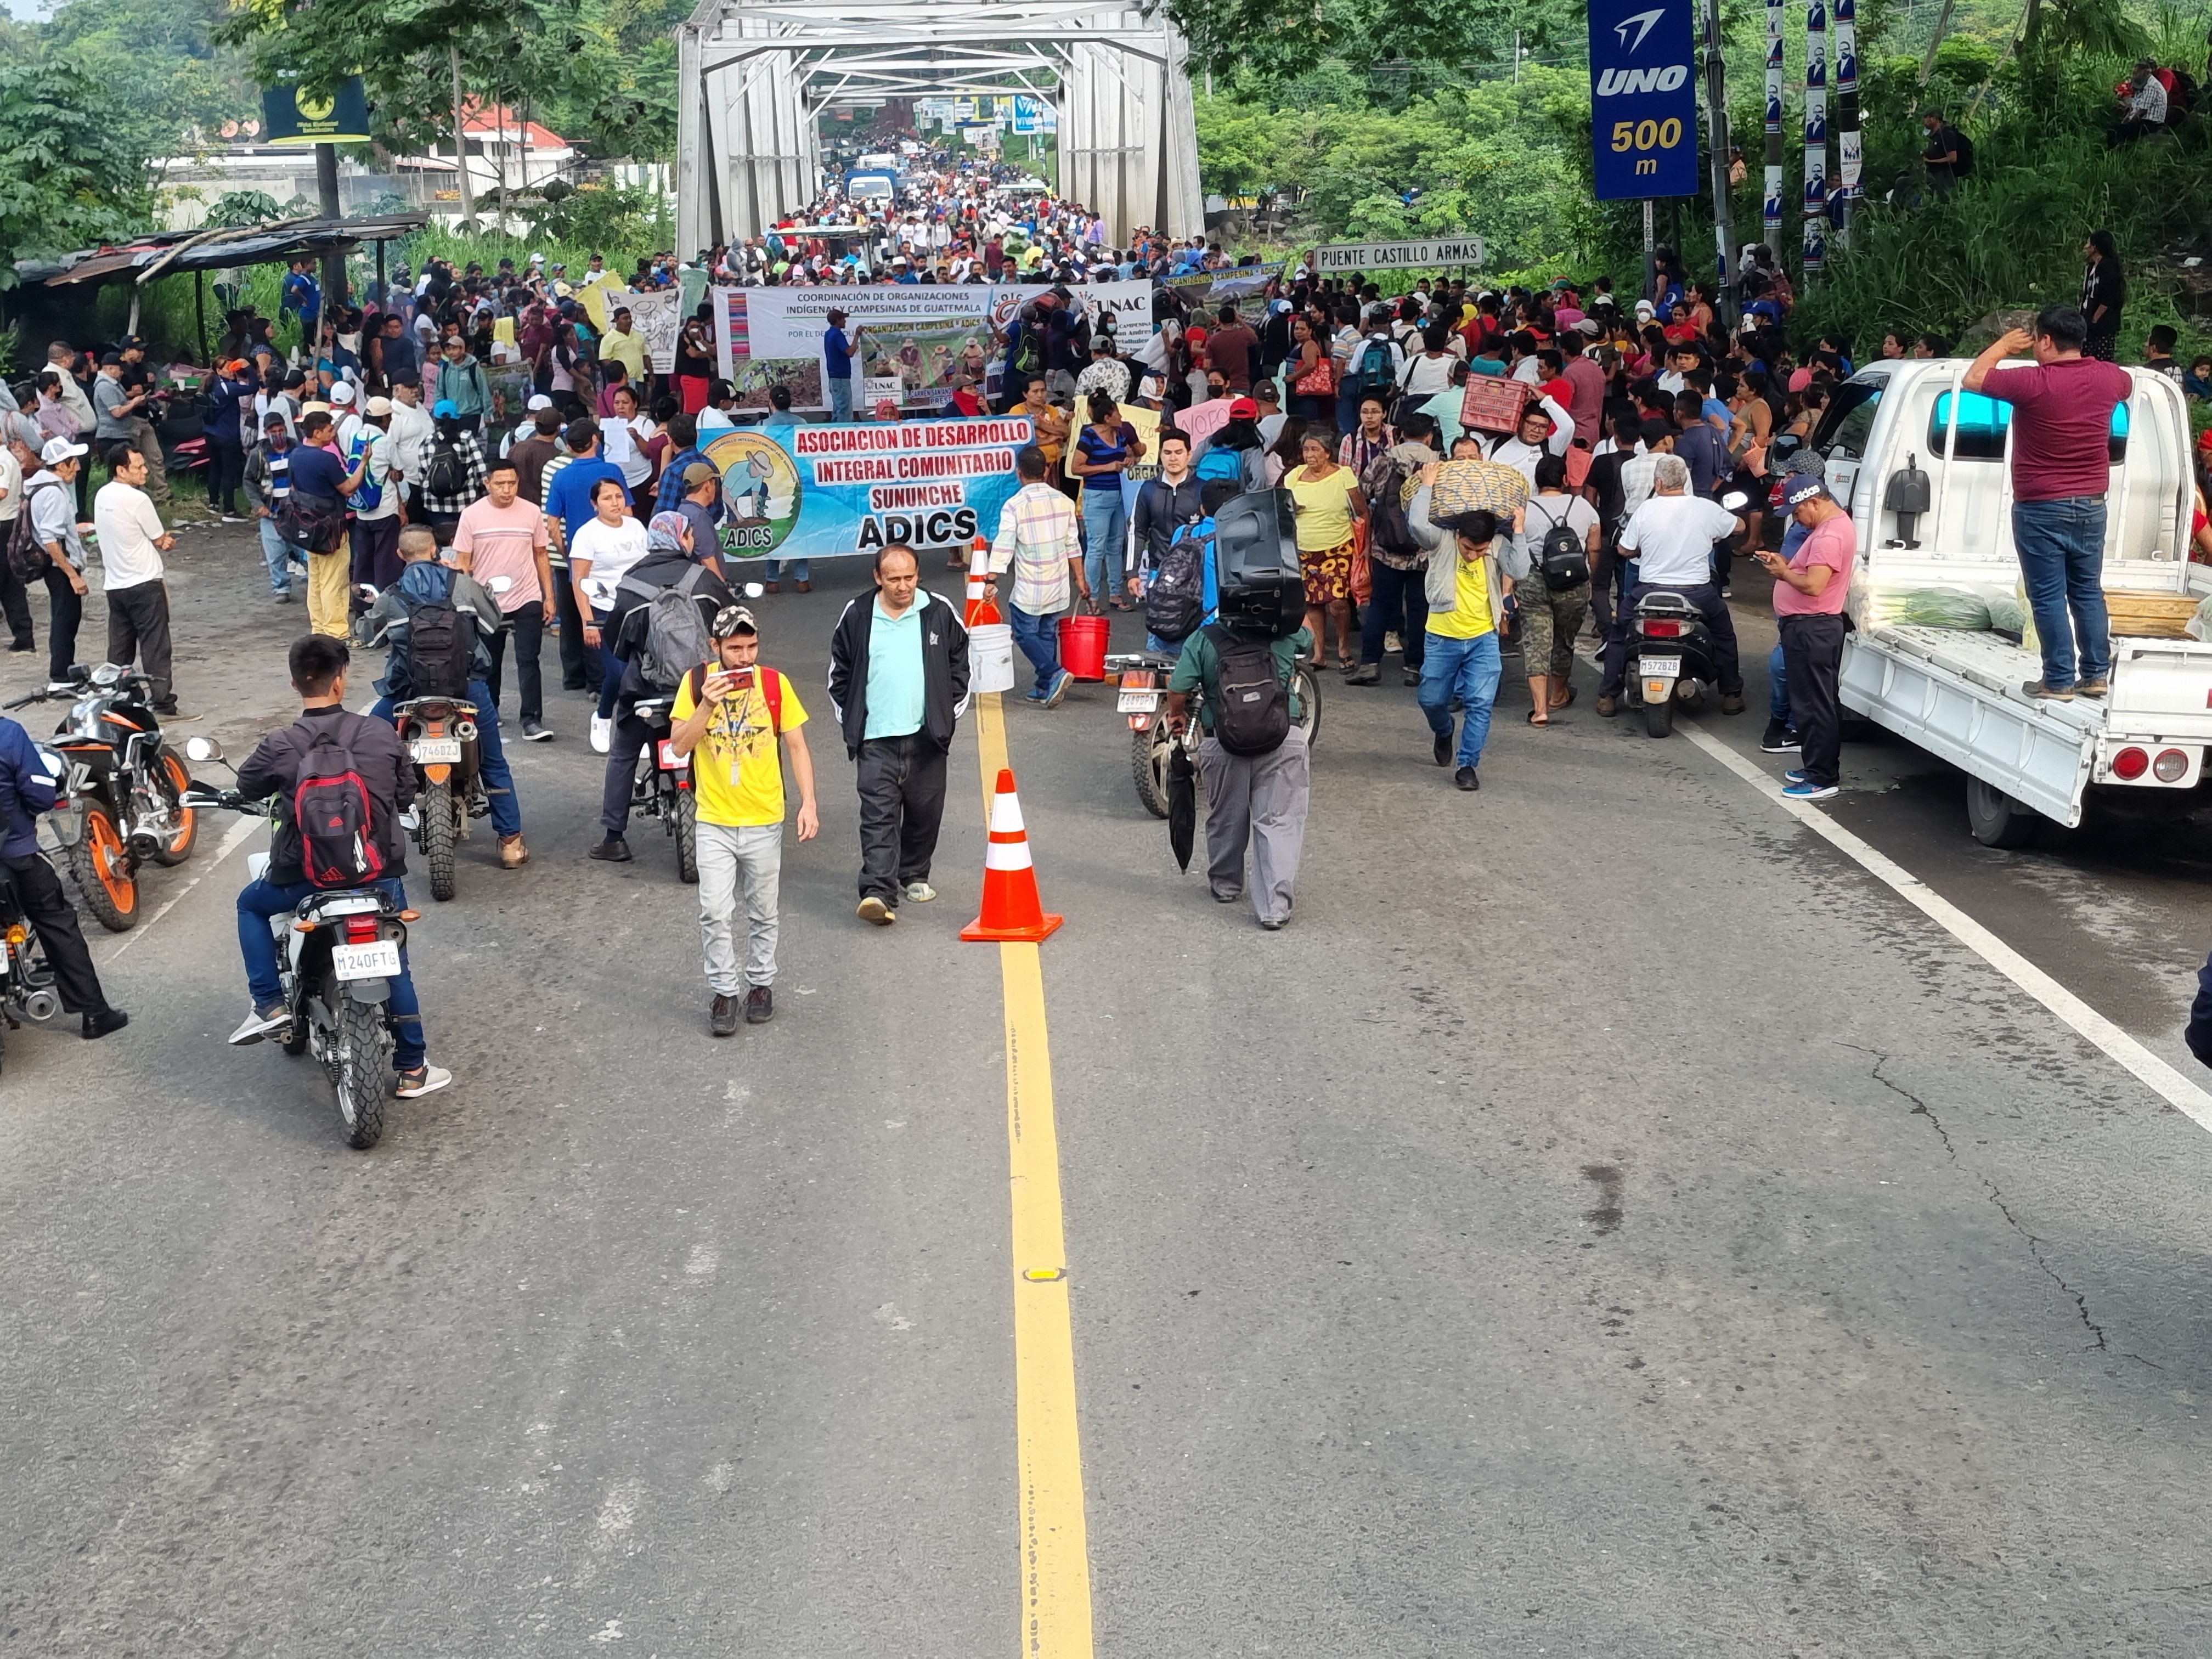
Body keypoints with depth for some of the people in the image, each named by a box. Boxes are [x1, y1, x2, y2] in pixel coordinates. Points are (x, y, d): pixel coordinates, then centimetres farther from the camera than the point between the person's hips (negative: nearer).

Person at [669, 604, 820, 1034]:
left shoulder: (775, 683, -4)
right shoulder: (697, 682, -5)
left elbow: (797, 746, 1)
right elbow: (679, 745, -7)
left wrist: (808, 803, -8)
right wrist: (708, 704, -22)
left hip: (764, 821, 1)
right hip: (714, 821, 0)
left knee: (763, 913, 12)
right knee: (715, 914, -4)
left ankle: (761, 983, 27)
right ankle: (724, 991, 9)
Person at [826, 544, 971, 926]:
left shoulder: (940, 614, 2)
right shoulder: (857, 616, 2)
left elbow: (962, 662, 13)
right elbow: (839, 673, 12)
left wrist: (951, 712, 7)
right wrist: (849, 722, 6)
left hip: (926, 736, 1)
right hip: (875, 738, -1)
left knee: (924, 811, 10)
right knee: (878, 815, -10)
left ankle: (914, 876, 30)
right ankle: (879, 892, -17)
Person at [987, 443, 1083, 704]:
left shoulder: (1014, 506, -15)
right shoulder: (1063, 501, 1)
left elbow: (1003, 548, -18)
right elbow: (1073, 545, 6)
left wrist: (991, 581, -13)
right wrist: (1080, 578, 14)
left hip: (1029, 589, -5)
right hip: (1058, 584, 5)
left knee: (1026, 634, 6)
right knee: (1046, 632, 16)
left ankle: (1055, 674, -12)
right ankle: (1045, 688, 17)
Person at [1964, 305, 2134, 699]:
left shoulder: (2033, 383, -19)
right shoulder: (2108, 378, 0)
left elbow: (1973, 379, -7)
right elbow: (2127, 385, 26)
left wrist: (2003, 345, 6)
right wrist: (2080, 358, 26)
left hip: (2042, 509, -6)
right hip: (2091, 505, 6)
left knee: (2048, 596, 0)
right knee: (2088, 592, 15)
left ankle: (2059, 680, 2)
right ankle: (2096, 674, 19)